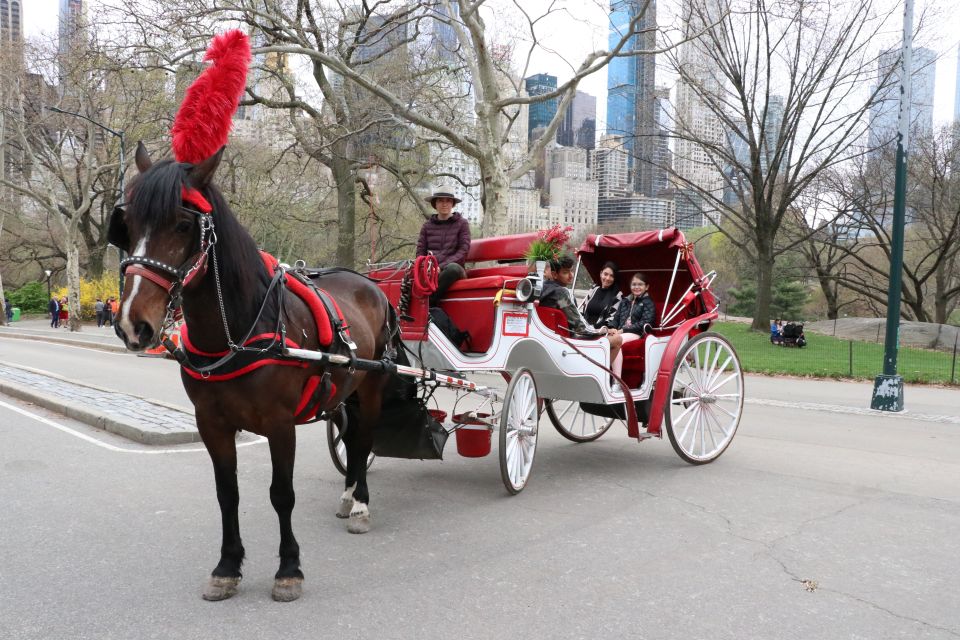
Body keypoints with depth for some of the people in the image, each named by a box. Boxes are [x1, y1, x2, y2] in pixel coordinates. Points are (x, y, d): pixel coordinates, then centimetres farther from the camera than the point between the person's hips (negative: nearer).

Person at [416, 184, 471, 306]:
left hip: (453, 266, -1)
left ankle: (428, 303, -31)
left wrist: (441, 266, -13)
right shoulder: (427, 226, 16)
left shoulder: (462, 223, 9)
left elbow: (463, 250, -1)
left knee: (453, 268, -39)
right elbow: (420, 252, 11)